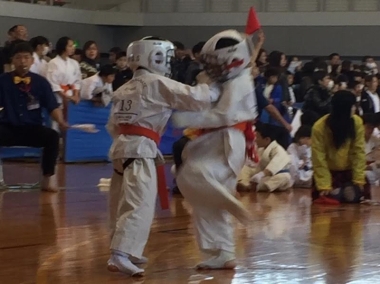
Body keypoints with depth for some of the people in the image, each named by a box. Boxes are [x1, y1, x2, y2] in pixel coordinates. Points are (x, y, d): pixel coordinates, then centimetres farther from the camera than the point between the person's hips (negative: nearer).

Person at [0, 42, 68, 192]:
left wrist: (60, 121, -21)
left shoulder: (40, 82, 3)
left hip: (32, 129, 0)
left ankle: (46, 181, -17)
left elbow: (53, 107, -1)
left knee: (52, 137, -30)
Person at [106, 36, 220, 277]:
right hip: (140, 149, -9)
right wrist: (215, 91, 6)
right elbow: (192, 98, -9)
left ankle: (125, 250, 31)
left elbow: (113, 125, 20)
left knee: (124, 203, 19)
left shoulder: (125, 89, 18)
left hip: (122, 146, 9)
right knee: (140, 206, -14)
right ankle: (120, 255, -24)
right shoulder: (158, 83, -6)